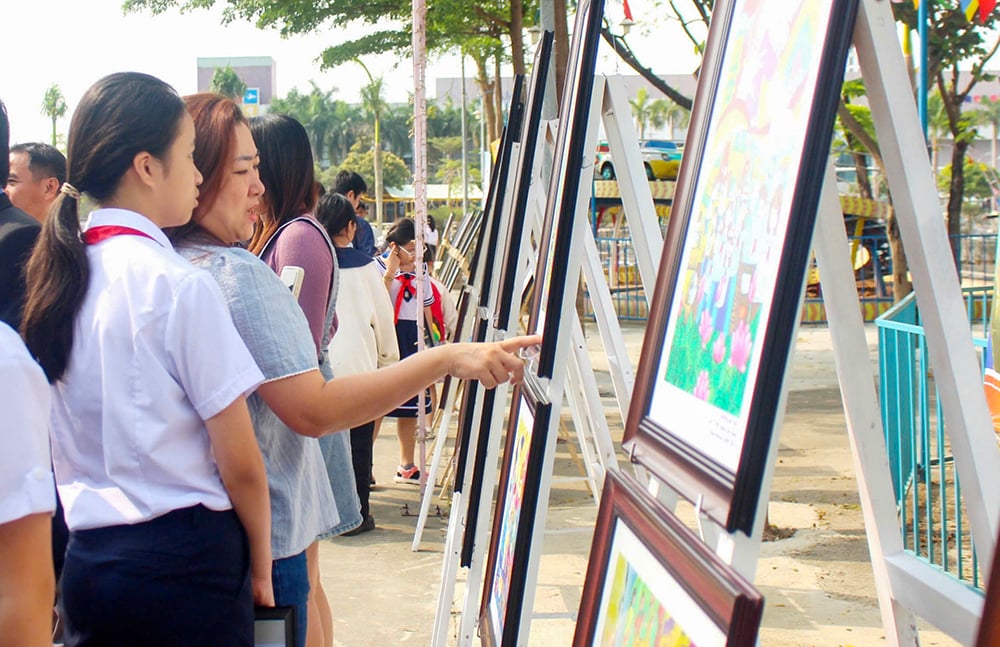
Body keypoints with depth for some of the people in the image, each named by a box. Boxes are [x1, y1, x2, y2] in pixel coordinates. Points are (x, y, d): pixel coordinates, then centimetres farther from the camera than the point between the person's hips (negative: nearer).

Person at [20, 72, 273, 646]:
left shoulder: (60, 275, 4)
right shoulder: (181, 286, -15)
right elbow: (240, 464, -12)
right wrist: (261, 565, 0)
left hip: (86, 560, 7)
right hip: (183, 561, -6)